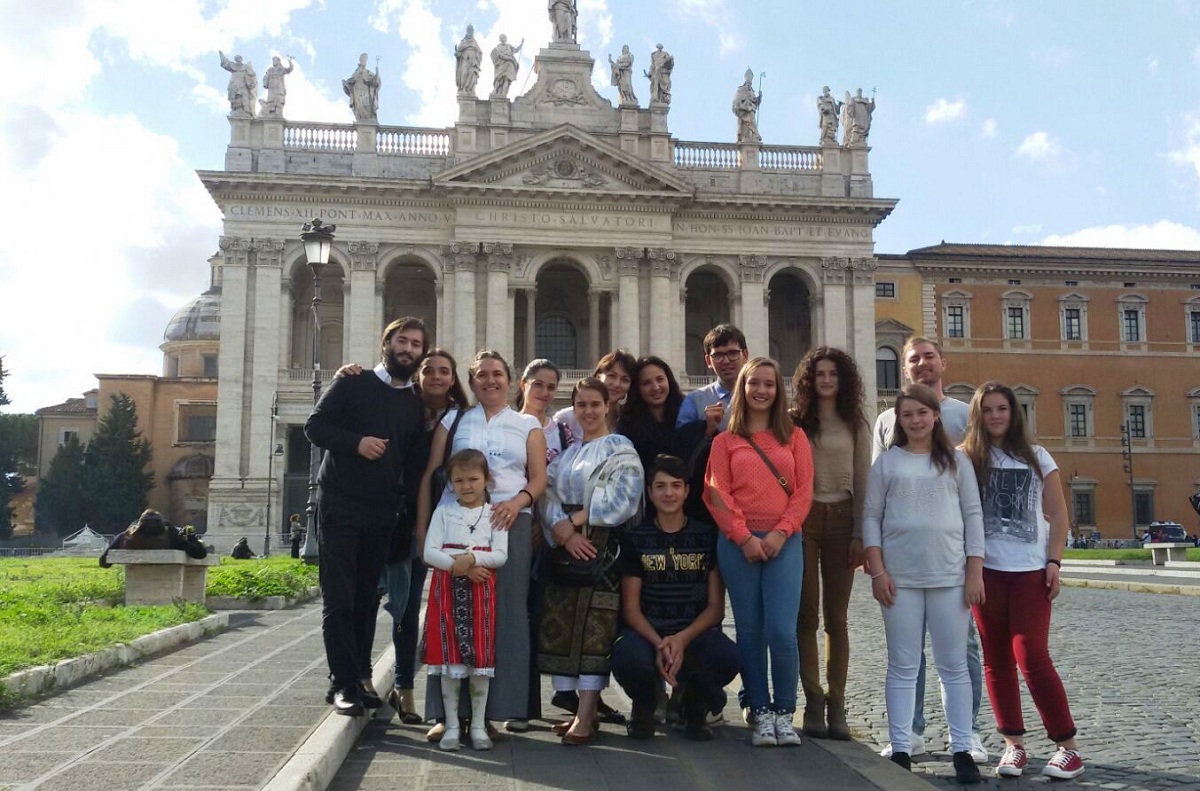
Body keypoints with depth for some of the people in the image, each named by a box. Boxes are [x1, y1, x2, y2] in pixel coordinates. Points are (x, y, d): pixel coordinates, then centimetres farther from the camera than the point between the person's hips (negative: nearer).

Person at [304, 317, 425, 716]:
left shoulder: (416, 403, 13)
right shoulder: (352, 383, 1)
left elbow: (416, 456, 17)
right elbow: (315, 426, -3)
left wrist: (405, 495, 2)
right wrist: (356, 442, -17)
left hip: (383, 513, 4)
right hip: (340, 504, -4)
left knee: (367, 598, 9)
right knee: (339, 598, -3)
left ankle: (361, 676, 17)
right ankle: (344, 682, 0)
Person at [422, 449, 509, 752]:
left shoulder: (493, 514, 5)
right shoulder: (444, 511, 6)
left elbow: (501, 555, -4)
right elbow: (429, 552, -3)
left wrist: (471, 558, -19)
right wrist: (460, 566, -15)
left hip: (481, 591, 0)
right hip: (447, 590, 0)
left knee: (480, 657, 3)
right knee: (449, 658, 1)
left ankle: (478, 726, 12)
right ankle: (451, 726, 9)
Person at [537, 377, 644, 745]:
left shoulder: (620, 449, 1)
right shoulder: (565, 452, 18)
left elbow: (622, 500, -12)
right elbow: (548, 495, 5)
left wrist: (576, 519, -10)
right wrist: (564, 531, -13)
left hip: (601, 549, -6)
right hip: (563, 547, 6)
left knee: (593, 628, -9)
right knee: (562, 626, 4)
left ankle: (586, 716, -9)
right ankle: (582, 707, 13)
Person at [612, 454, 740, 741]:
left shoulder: (707, 537, 7)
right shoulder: (635, 539, 6)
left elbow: (716, 606, 2)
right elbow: (631, 607, 1)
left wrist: (682, 639, -16)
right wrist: (658, 644, -18)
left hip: (695, 632, 1)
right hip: (647, 632, 0)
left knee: (729, 658, -33)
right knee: (628, 660, -36)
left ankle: (694, 706, 3)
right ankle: (644, 705, 3)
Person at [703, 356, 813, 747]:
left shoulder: (794, 436, 11)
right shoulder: (726, 440, 10)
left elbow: (804, 491, 4)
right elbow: (717, 494, 1)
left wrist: (780, 532, -9)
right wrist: (745, 537, -9)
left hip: (784, 542, 0)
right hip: (738, 543, 1)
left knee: (782, 631, -10)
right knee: (750, 631, 3)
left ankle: (785, 713, 5)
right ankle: (761, 713, 12)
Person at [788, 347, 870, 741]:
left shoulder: (856, 426, 9)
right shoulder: (794, 422, 4)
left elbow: (862, 483, 7)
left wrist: (860, 534, 0)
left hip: (841, 519, 1)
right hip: (801, 519, -1)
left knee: (836, 616, 3)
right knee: (806, 614, 1)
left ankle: (836, 705, 8)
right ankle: (813, 702, 7)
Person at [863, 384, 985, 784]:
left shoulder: (956, 460, 8)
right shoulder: (887, 462, 7)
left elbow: (973, 516, 6)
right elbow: (871, 518, 4)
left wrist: (975, 572, -2)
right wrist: (878, 571, -5)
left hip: (950, 574, 0)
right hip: (900, 576, 0)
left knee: (954, 665, 4)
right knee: (902, 666, 4)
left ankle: (962, 750, 11)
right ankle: (900, 749, 10)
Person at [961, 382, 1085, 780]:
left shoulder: (1037, 457, 7)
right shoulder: (966, 458, 5)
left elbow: (1058, 515, 7)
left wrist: (1054, 561, -3)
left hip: (1030, 569, -1)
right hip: (986, 569, 1)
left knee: (1031, 657, -9)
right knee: (997, 659, 4)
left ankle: (1068, 747, 1)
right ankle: (1014, 745, 13)